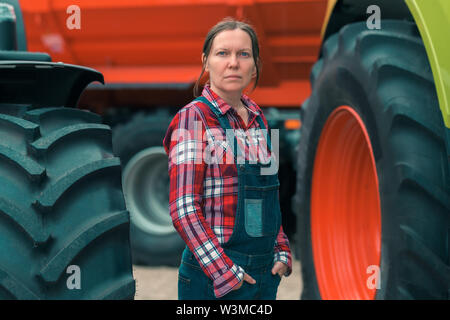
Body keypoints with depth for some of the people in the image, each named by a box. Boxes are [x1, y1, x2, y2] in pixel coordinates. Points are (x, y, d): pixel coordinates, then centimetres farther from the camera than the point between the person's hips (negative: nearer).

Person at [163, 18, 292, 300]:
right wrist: (225, 272, -17)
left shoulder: (258, 119, 10)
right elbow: (184, 209, -14)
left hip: (266, 273, 6)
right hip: (213, 277, -6)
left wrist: (281, 252, 9)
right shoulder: (193, 118, -9)